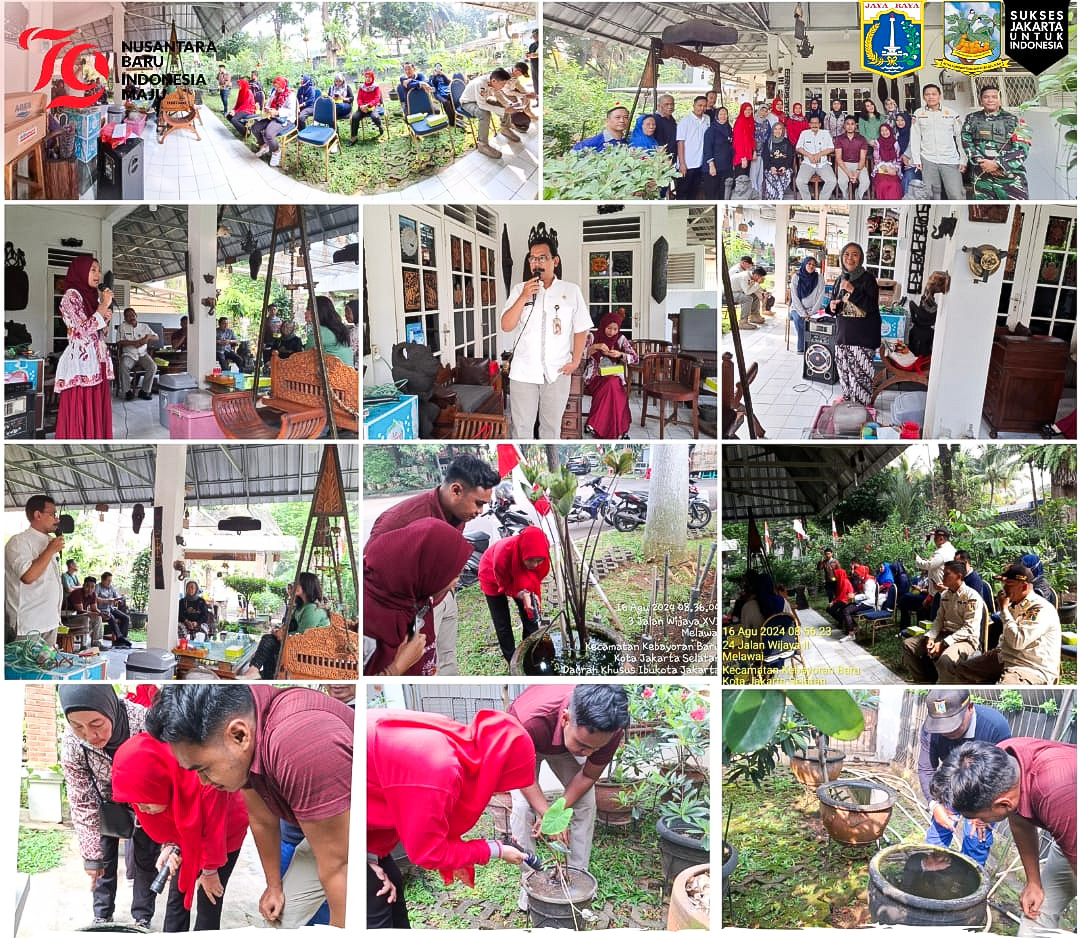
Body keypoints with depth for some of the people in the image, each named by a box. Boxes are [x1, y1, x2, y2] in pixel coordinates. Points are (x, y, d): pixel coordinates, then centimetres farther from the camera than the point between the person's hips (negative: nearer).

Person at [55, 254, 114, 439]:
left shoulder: (93, 296, 17)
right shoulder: (71, 296, -7)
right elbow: (84, 329, -17)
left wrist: (106, 317, 4)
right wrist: (104, 306, -12)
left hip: (97, 363, 8)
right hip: (81, 362, -8)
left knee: (97, 413, 6)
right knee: (80, 415, -7)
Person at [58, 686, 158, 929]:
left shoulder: (145, 723, -41)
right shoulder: (71, 742, -32)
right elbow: (82, 802, -19)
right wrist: (91, 854, -16)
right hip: (107, 804, 1)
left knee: (145, 860, 8)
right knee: (104, 859, 10)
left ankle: (143, 918, 28)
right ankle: (102, 915, 33)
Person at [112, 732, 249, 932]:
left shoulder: (205, 780, -43)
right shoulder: (147, 781, -24)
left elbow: (215, 831, -27)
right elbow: (156, 824, -4)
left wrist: (210, 870, -14)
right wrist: (170, 846, -20)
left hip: (226, 831, -5)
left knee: (209, 898, -5)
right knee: (177, 892, 5)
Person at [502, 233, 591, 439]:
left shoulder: (571, 291, -1)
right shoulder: (519, 290, 0)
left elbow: (581, 329, 4)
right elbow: (506, 326, -8)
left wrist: (575, 361, -3)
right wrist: (524, 297, -18)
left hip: (557, 371, 0)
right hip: (524, 370, 0)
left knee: (552, 425, 12)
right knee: (521, 426, 6)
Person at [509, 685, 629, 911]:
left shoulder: (610, 730, -37)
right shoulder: (530, 720, -48)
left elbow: (588, 776, -17)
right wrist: (548, 814, -32)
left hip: (566, 743, 3)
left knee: (586, 803, -7)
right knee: (522, 806, -17)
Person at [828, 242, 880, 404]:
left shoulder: (868, 278, -10)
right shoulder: (840, 279, 8)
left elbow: (872, 306, -17)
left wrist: (853, 290, -25)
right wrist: (832, 307, -4)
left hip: (863, 334, -6)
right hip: (843, 331, 6)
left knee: (860, 370, -7)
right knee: (843, 367, 13)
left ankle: (861, 403, 5)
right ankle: (846, 396, 31)